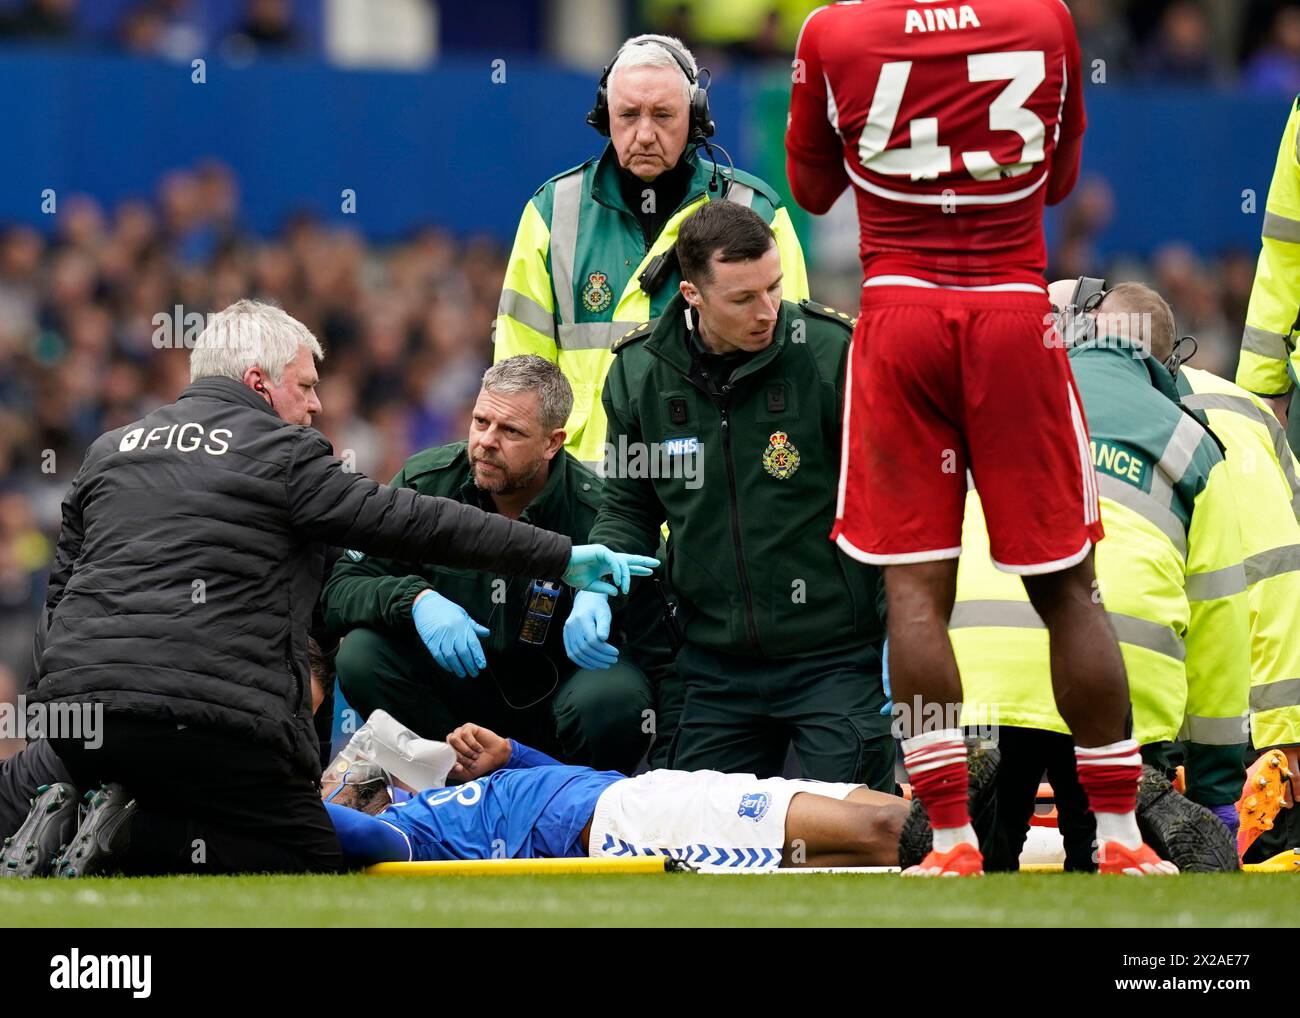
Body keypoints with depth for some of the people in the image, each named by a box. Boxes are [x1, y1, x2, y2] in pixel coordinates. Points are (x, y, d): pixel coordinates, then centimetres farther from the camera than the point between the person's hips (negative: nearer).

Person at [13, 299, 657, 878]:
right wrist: (561, 558, 5)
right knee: (309, 859, 3)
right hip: (207, 713, -6)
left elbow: (60, 590, 25)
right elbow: (411, 523, 1)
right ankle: (141, 838, -17)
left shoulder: (108, 451, 22)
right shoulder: (282, 453, 3)